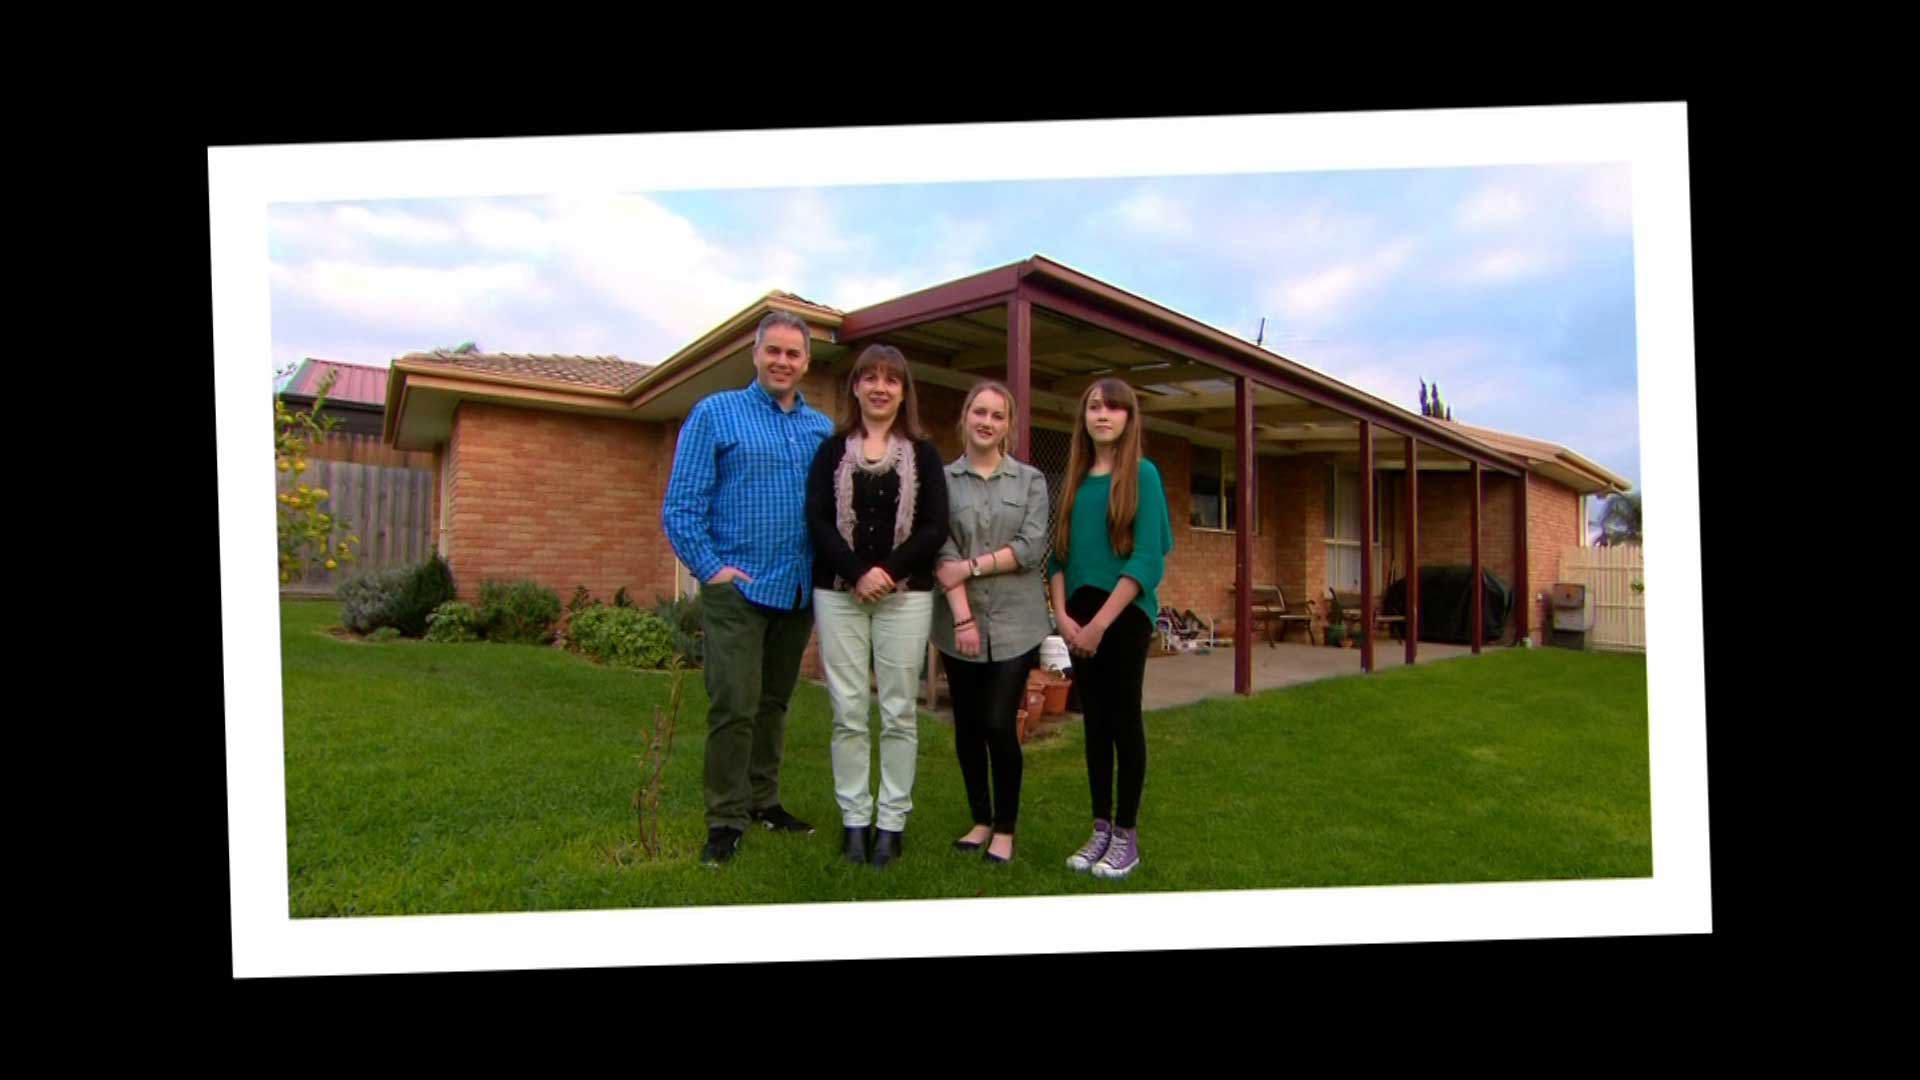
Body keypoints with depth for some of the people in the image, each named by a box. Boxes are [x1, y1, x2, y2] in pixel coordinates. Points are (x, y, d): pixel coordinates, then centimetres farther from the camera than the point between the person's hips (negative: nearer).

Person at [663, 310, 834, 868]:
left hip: (798, 591, 5)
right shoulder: (715, 414, -1)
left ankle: (764, 800, 27)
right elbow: (681, 504, -6)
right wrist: (710, 567, -14)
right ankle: (725, 820, 3)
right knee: (735, 706, -8)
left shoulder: (822, 428, 11)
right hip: (738, 588, -5)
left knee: (774, 702, 15)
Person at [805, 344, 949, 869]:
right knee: (848, 712, 2)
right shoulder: (833, 449, 9)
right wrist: (858, 574, -15)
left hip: (906, 595, 0)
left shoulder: (922, 453, 8)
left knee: (898, 712, 1)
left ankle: (891, 822, 9)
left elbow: (935, 527, -1)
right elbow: (817, 520, -1)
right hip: (839, 593, 1)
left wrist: (887, 572, -13)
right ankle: (854, 819, 11)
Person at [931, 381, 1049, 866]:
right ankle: (980, 820, 23)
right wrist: (963, 616, -14)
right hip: (960, 622, 1)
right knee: (968, 727, 7)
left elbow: (1032, 547, -6)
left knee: (999, 724, -7)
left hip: (1015, 623, -1)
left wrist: (972, 566, -12)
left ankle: (1005, 827, 8)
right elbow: (942, 553, -5)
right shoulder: (942, 479, 4)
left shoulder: (1030, 480, 6)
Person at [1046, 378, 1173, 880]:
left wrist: (1100, 623, -16)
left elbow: (1147, 559, -13)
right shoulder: (1075, 480, 10)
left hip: (1125, 614, -5)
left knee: (1124, 720, 0)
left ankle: (1127, 836, 9)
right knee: (1095, 721, 9)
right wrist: (1063, 615, -5)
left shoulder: (1143, 474, -5)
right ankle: (1101, 829, 18)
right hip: (1080, 619, 5)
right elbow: (1059, 555, 10)